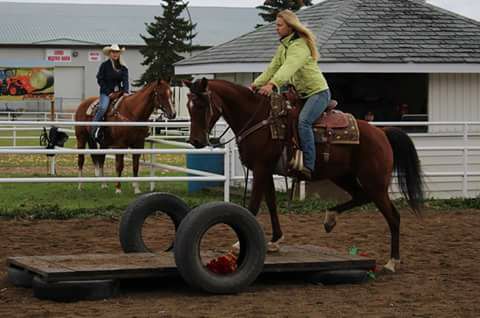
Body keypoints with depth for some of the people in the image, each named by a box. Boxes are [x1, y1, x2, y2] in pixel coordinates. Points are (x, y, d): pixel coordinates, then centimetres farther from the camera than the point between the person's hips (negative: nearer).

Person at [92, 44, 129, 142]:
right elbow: (100, 80, -2)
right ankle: (94, 129, -25)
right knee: (103, 108, -28)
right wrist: (108, 92, -10)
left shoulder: (123, 67, 11)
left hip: (119, 92, 4)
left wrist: (125, 91, -15)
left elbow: (125, 80, 3)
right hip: (106, 92, -4)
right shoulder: (104, 65, 1)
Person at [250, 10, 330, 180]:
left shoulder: (300, 45, -18)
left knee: (303, 121, -30)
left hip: (318, 91, -10)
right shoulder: (283, 47, 12)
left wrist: (272, 84, -46)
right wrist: (257, 83, -6)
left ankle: (308, 166, -35)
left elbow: (289, 67, -33)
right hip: (300, 94, 10)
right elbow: (272, 68, 9)